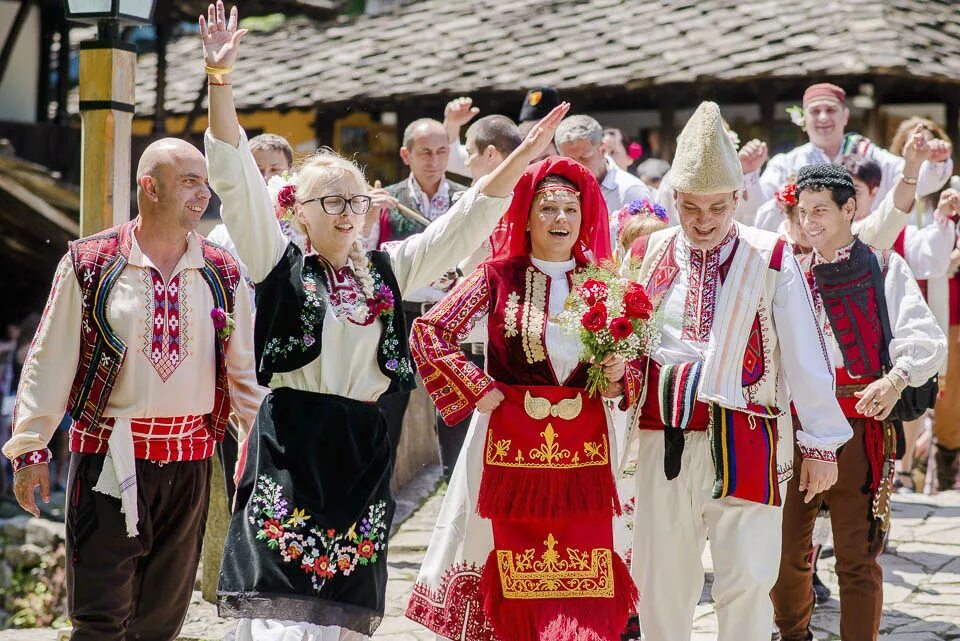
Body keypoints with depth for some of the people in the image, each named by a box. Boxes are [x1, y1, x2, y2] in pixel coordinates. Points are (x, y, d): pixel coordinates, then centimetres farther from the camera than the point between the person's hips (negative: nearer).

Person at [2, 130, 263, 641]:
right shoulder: (89, 265, -2)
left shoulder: (223, 275, 7)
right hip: (109, 458, -3)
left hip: (189, 461, 3)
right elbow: (49, 362, -1)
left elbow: (244, 371, 11)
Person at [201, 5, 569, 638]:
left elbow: (465, 222, 15)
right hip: (290, 446, -4)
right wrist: (221, 78, -15)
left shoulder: (386, 270, 15)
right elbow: (237, 179, -5)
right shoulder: (280, 264, 4)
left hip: (363, 452, 4)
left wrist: (525, 154, 6)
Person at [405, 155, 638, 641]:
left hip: (584, 451, 2)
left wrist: (619, 377, -4)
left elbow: (630, 361, 18)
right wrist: (477, 390, -8)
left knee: (586, 586, -1)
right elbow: (428, 333, -4)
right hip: (512, 444, -2)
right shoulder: (499, 276, 1)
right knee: (518, 580, 1)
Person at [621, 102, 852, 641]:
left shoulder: (772, 259, -1)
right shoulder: (646, 255, 9)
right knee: (661, 580, 8)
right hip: (663, 440, 3)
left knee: (747, 578, -6)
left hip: (745, 442, -3)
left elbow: (806, 355, -1)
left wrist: (822, 444, -1)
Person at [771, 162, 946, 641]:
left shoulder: (883, 267, 4)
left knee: (857, 558, -2)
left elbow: (926, 340, -6)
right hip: (794, 427, 3)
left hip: (860, 426, -3)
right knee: (785, 551, 8)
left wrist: (897, 377, -23)